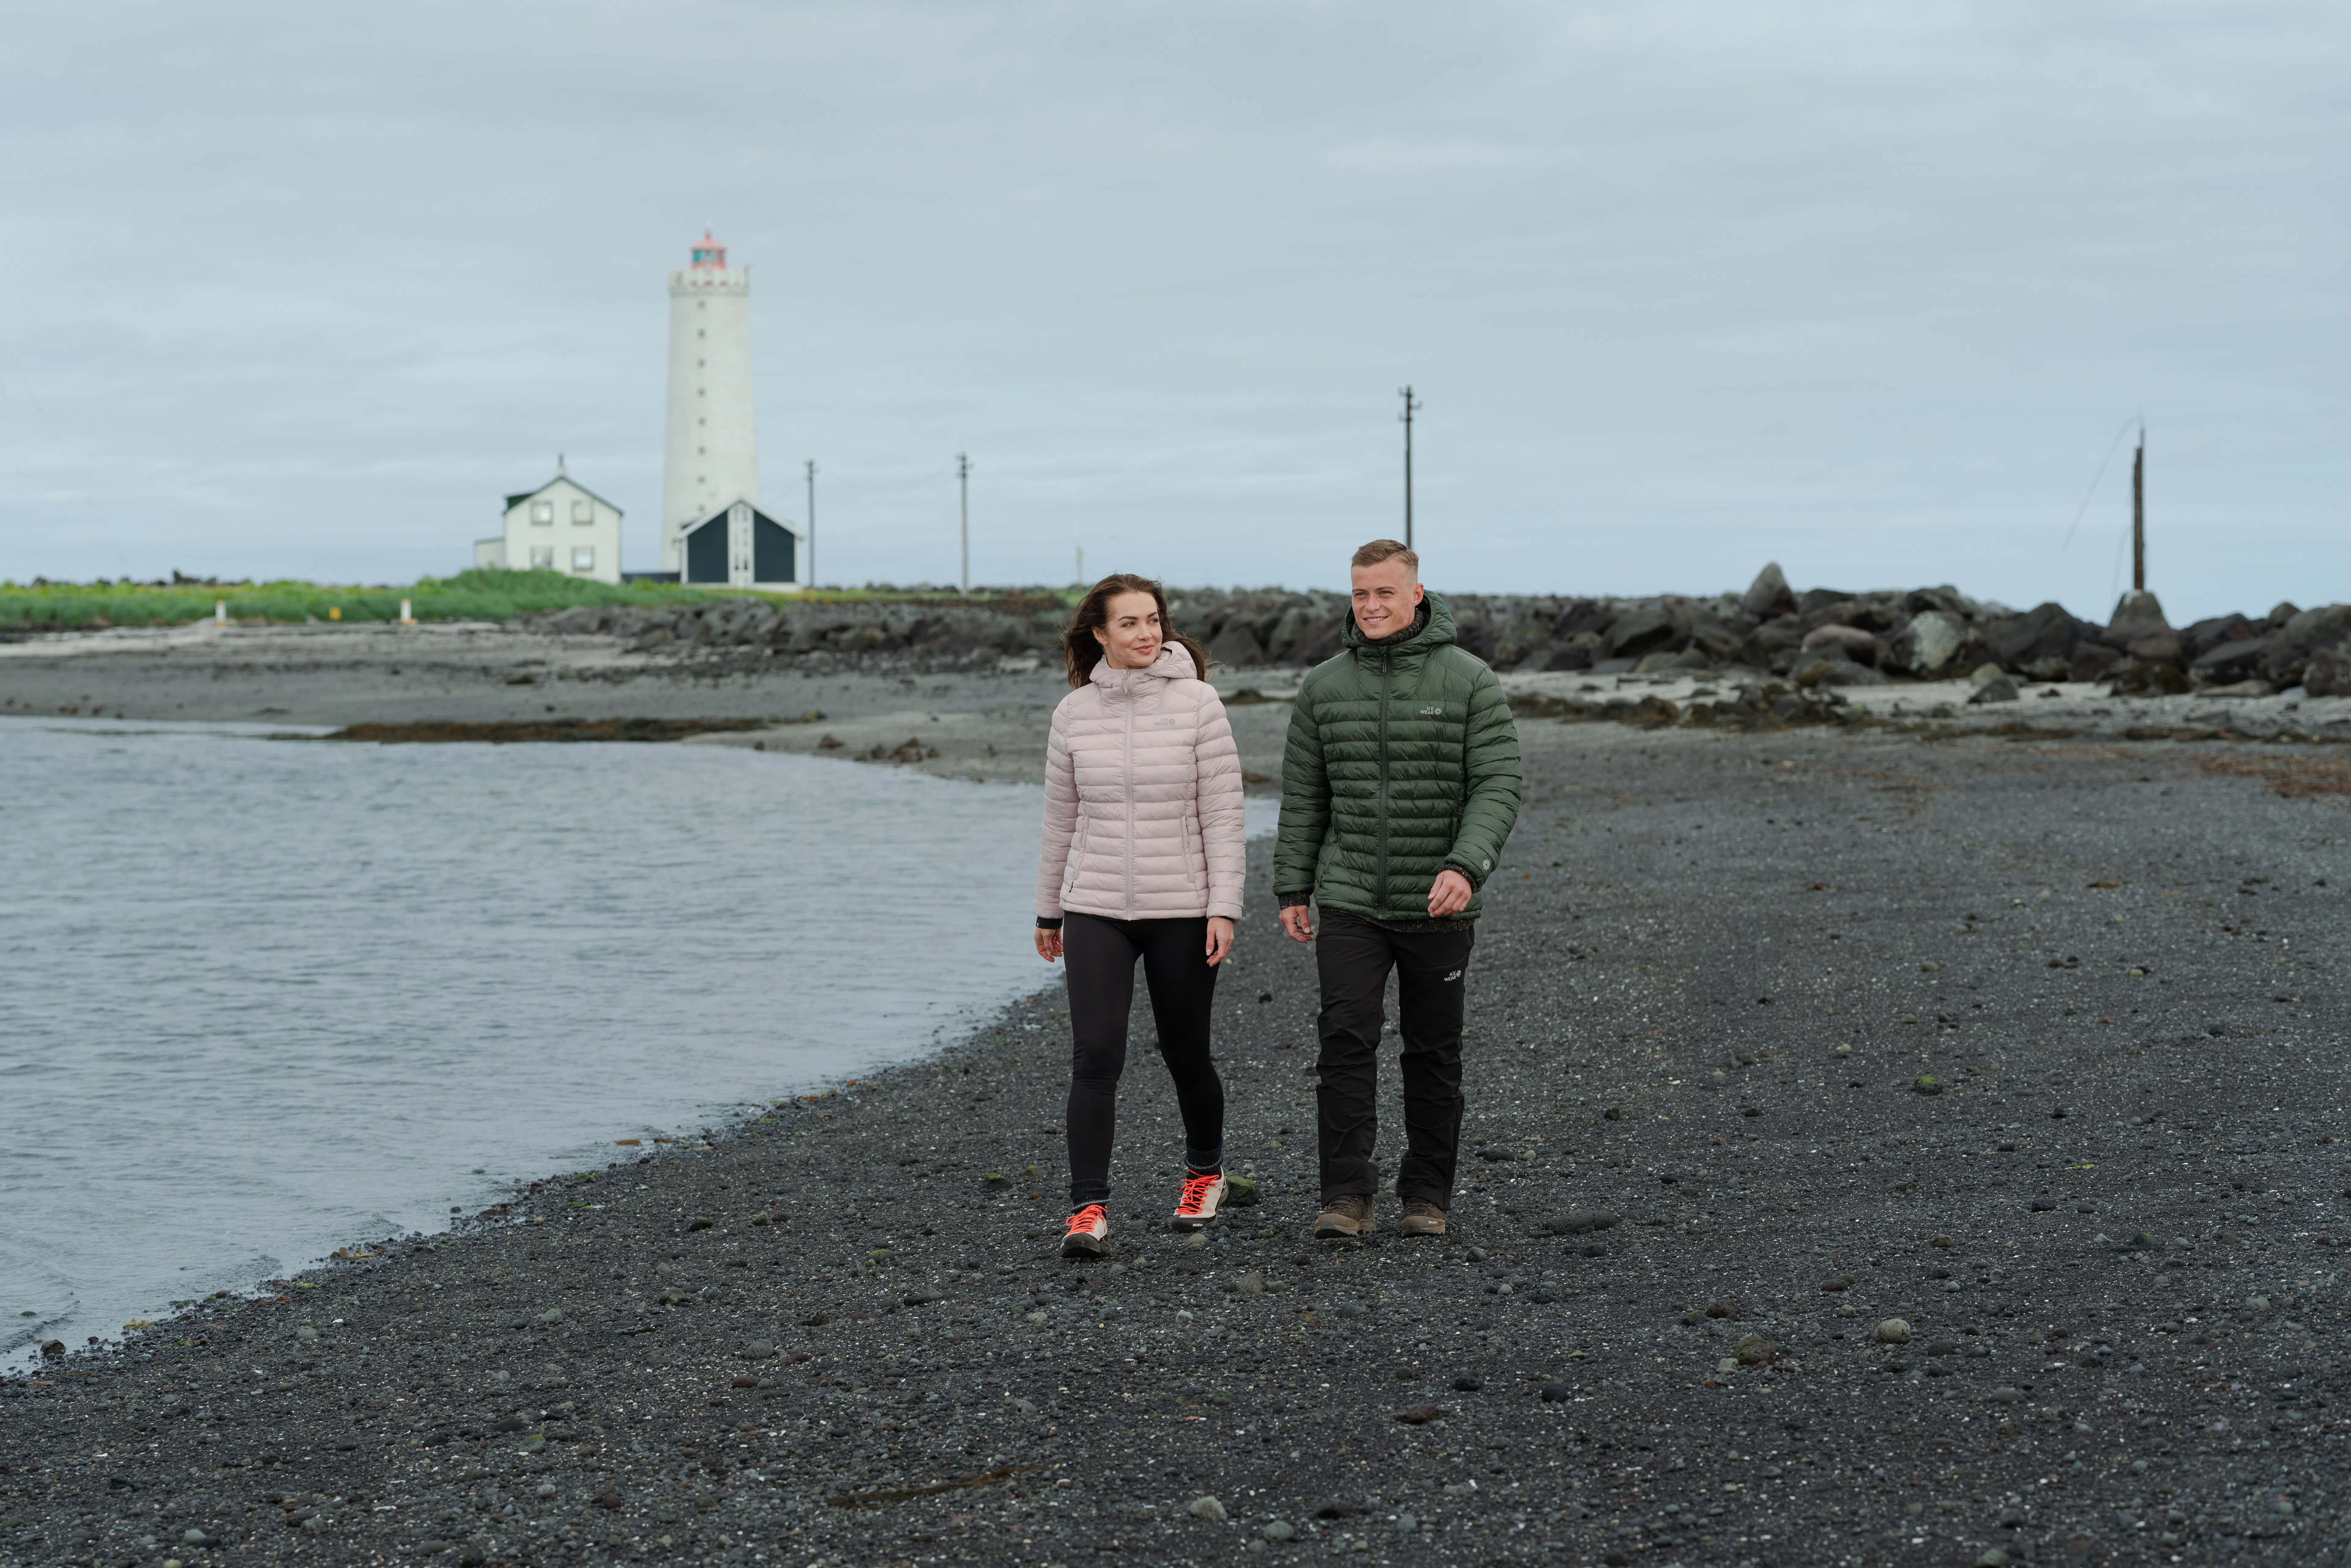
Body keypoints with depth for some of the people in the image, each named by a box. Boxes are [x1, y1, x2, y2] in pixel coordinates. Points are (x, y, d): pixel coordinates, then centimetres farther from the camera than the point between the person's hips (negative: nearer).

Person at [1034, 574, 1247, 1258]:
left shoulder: (1198, 703, -6)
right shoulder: (1074, 713, 3)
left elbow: (1223, 815, -6)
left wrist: (1225, 909, -12)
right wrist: (1048, 912, 17)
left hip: (1182, 909, -1)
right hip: (1096, 911, 1)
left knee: (1185, 1054, 11)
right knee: (1095, 1056, -10)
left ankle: (1205, 1171, 37)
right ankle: (1088, 1209, -8)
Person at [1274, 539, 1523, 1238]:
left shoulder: (1470, 681, -4)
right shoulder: (1323, 685, 5)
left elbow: (1498, 786, -9)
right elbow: (1303, 796, 11)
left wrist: (1466, 867, -24)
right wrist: (1292, 889, 8)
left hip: (1437, 908, -1)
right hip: (1350, 905, 1)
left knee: (1434, 1056, 7)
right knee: (1346, 1039, -11)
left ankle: (1427, 1196, 18)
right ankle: (1346, 1195, -7)